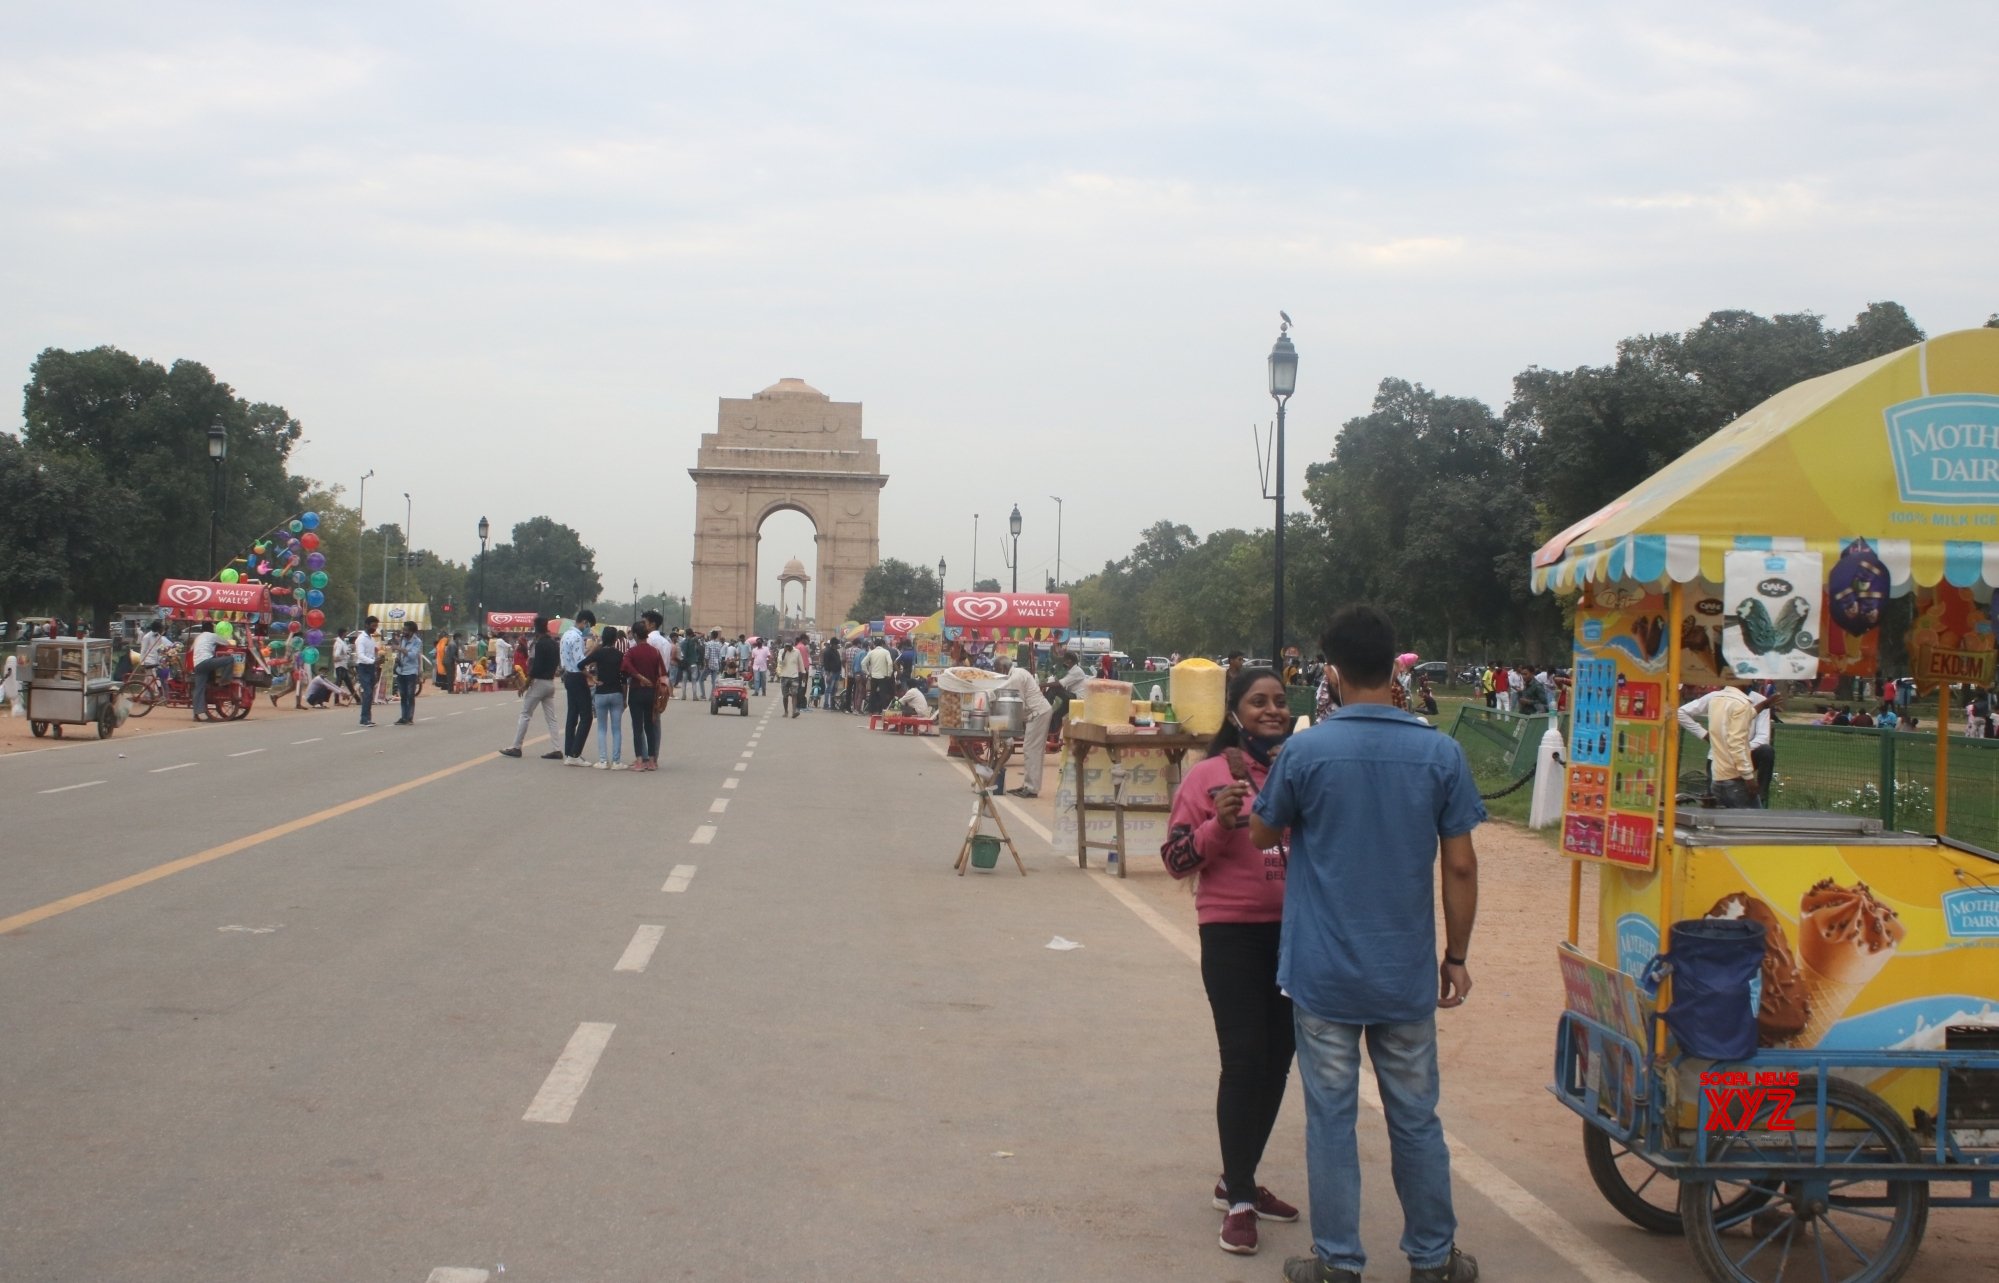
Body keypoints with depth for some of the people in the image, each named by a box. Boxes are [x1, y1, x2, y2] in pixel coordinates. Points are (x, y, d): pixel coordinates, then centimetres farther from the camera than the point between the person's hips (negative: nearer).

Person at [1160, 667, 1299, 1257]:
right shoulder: (1207, 775, -6)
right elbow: (1176, 860, -7)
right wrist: (1220, 824, -23)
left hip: (1296, 930, 5)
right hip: (1232, 933, -5)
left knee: (1278, 1060, 12)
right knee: (1243, 1060, -7)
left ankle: (1239, 1180, 28)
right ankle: (1238, 1201, 4)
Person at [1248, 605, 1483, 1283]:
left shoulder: (1305, 752, -10)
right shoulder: (1440, 753, -5)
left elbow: (1262, 835, 6)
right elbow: (1460, 866, -2)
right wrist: (1456, 957, 8)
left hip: (1324, 973, -2)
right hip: (1406, 974, 2)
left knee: (1331, 1118, 7)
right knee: (1415, 1120, 13)